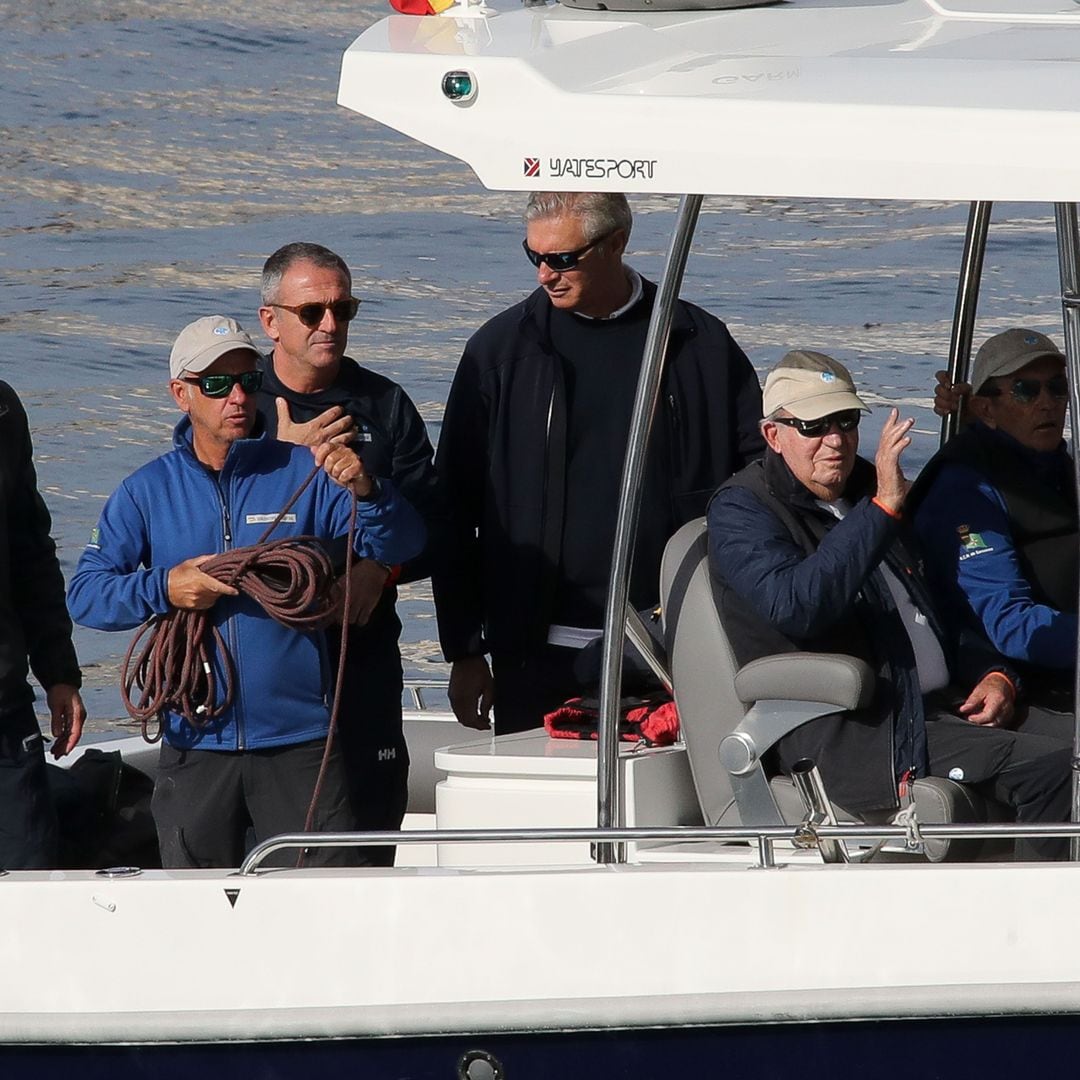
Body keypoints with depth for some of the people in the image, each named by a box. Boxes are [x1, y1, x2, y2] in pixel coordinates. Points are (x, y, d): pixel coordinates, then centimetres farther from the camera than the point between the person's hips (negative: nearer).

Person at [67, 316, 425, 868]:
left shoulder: (304, 475, 2)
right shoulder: (147, 491, 6)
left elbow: (401, 545, -6)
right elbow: (84, 594, 1)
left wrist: (366, 492, -26)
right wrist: (162, 590, -17)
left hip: (301, 744, -2)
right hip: (195, 746, 2)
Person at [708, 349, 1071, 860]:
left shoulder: (865, 492, 23)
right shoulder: (740, 512, -1)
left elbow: (941, 608, 32)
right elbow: (796, 607, -22)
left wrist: (992, 675, 11)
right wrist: (882, 509, -24)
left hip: (940, 706, 8)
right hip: (842, 735, -8)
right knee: (1047, 766, -26)